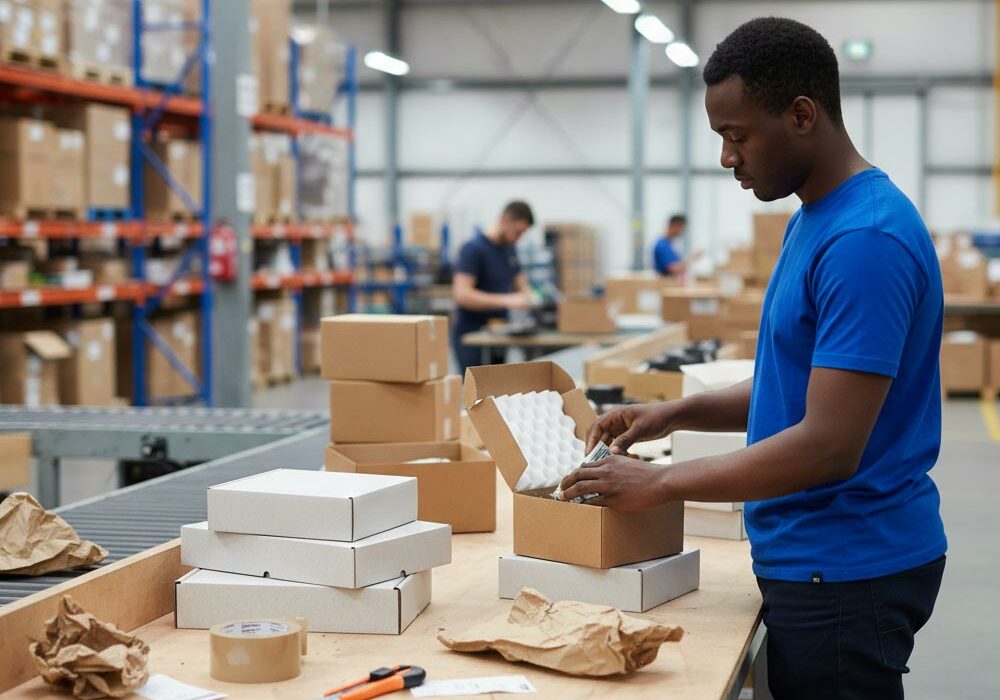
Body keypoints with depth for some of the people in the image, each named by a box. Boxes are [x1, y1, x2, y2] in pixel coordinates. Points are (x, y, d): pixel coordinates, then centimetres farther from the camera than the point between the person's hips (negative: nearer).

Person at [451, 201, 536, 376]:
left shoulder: (510, 249, 10)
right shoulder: (473, 249, -16)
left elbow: (521, 285, 18)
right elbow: (461, 294, -25)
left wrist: (529, 297, -7)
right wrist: (505, 300, -32)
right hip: (471, 337, -8)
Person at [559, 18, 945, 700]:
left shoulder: (865, 240, -22)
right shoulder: (814, 219, 9)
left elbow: (829, 445, -26)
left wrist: (662, 483, -19)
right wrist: (678, 412, 4)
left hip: (845, 571, -9)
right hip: (810, 559, 9)